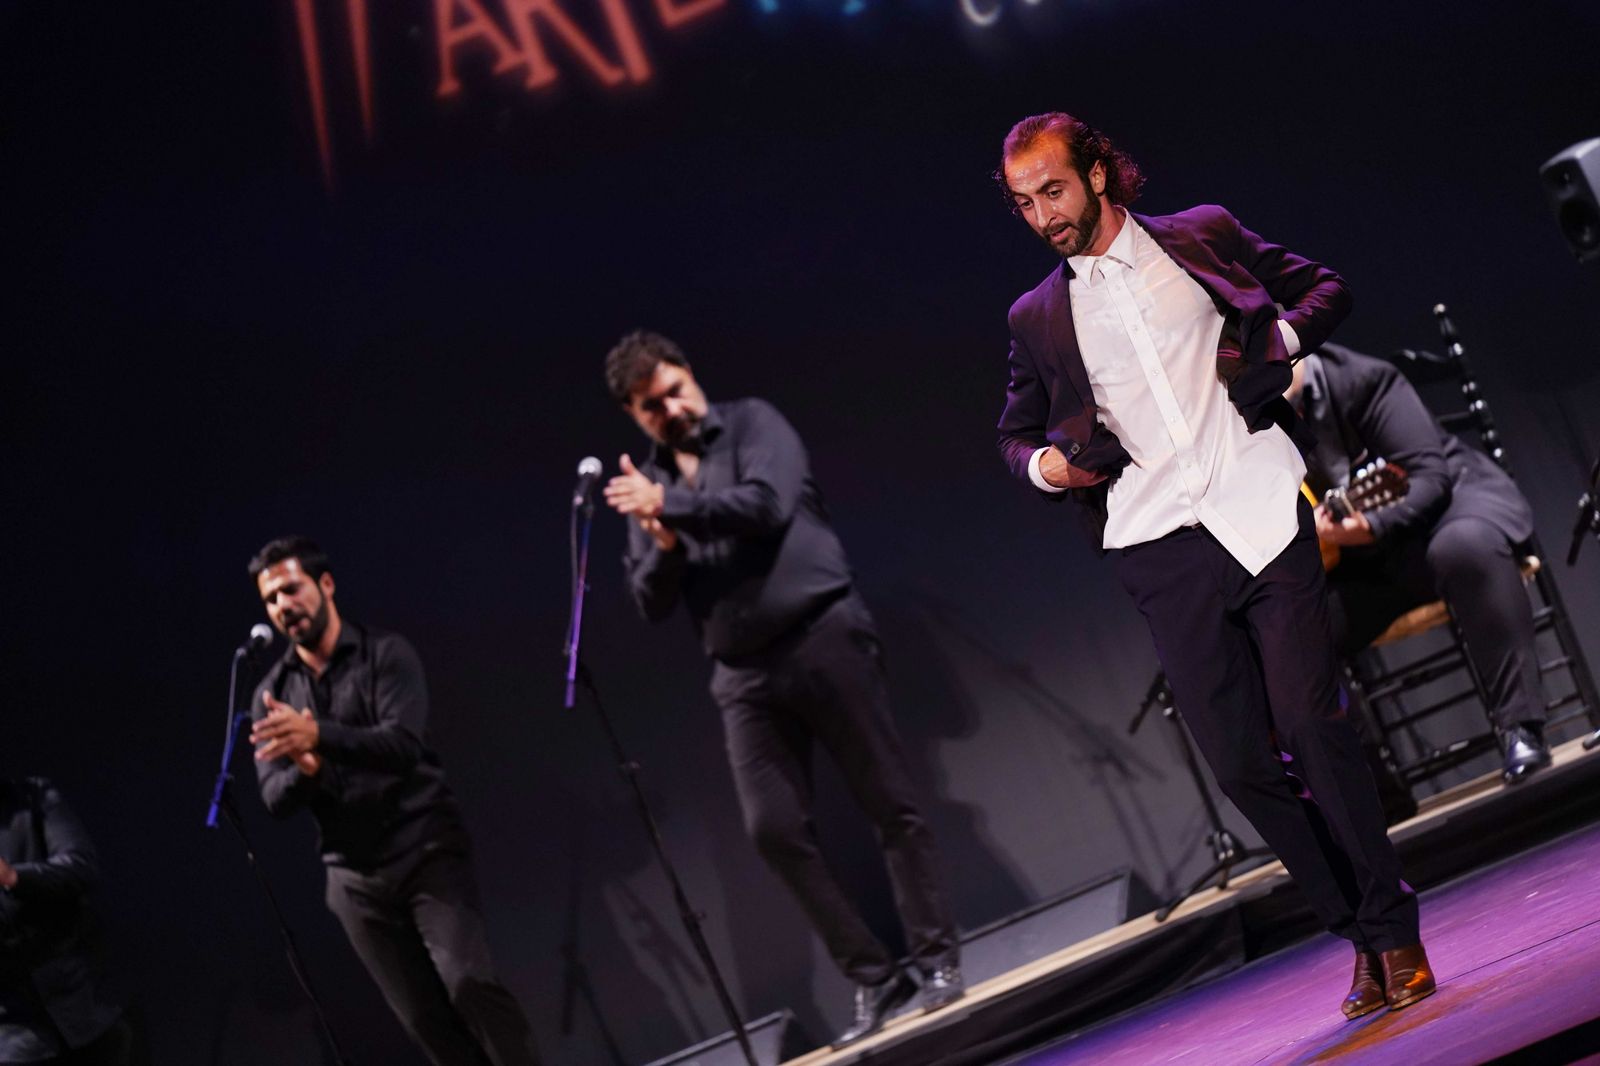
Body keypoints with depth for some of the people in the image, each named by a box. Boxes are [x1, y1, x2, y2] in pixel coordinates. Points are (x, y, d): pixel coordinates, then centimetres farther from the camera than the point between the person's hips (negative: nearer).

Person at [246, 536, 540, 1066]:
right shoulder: (271, 694, 7)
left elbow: (403, 744, -20)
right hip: (356, 876, 4)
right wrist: (304, 769, -24)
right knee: (426, 1021, 1)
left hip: (426, 849, -4)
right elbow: (276, 799, -1)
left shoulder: (385, 654, -4)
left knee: (468, 980, -21)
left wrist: (318, 735, -36)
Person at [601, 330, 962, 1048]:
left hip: (823, 637, -4)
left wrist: (672, 505, -16)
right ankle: (872, 977, 1)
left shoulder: (752, 425, 4)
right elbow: (652, 603, 10)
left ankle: (937, 961, 4)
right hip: (744, 674, 4)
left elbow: (769, 504, -16)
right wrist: (663, 540, -9)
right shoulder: (648, 482, 16)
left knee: (889, 804, -3)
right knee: (776, 831, -6)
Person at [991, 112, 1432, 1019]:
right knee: (1238, 759, -1)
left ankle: (1394, 929, 1)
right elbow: (1017, 430, 27)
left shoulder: (1204, 237, 11)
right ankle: (1361, 936, 14)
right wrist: (1043, 463, 5)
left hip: (1260, 510, -2)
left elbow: (1325, 288, 18)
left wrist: (1279, 339, -2)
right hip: (1162, 545, 2)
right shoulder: (1038, 317, 16)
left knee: (1308, 719, -12)